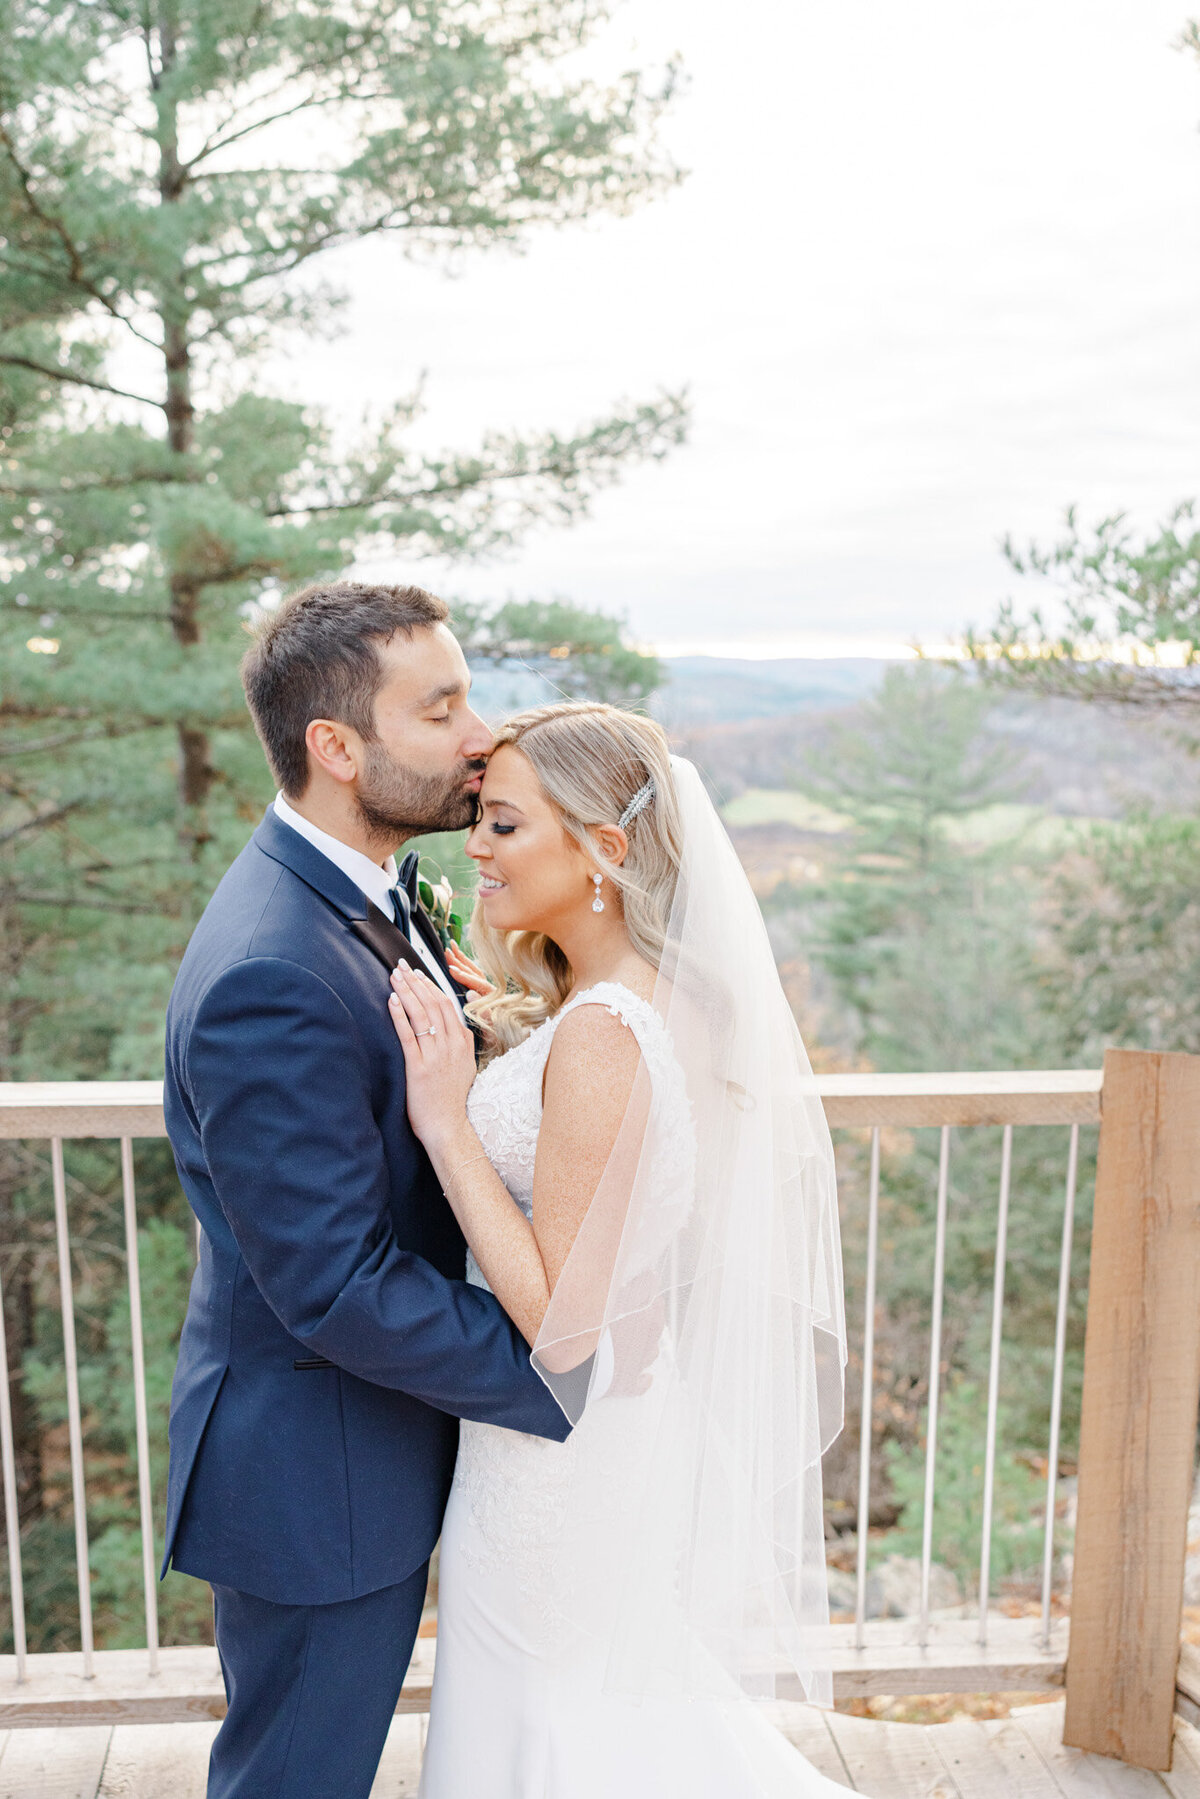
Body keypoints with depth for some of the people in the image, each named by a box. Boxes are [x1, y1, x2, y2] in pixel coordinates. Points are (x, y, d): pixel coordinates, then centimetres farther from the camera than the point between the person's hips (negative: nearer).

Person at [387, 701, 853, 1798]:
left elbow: (559, 1320, -27)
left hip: (572, 1457, -9)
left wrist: (447, 1120, -27)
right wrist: (508, 1037, 5)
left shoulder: (600, 1038, -30)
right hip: (643, 1414, 9)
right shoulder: (673, 999, -1)